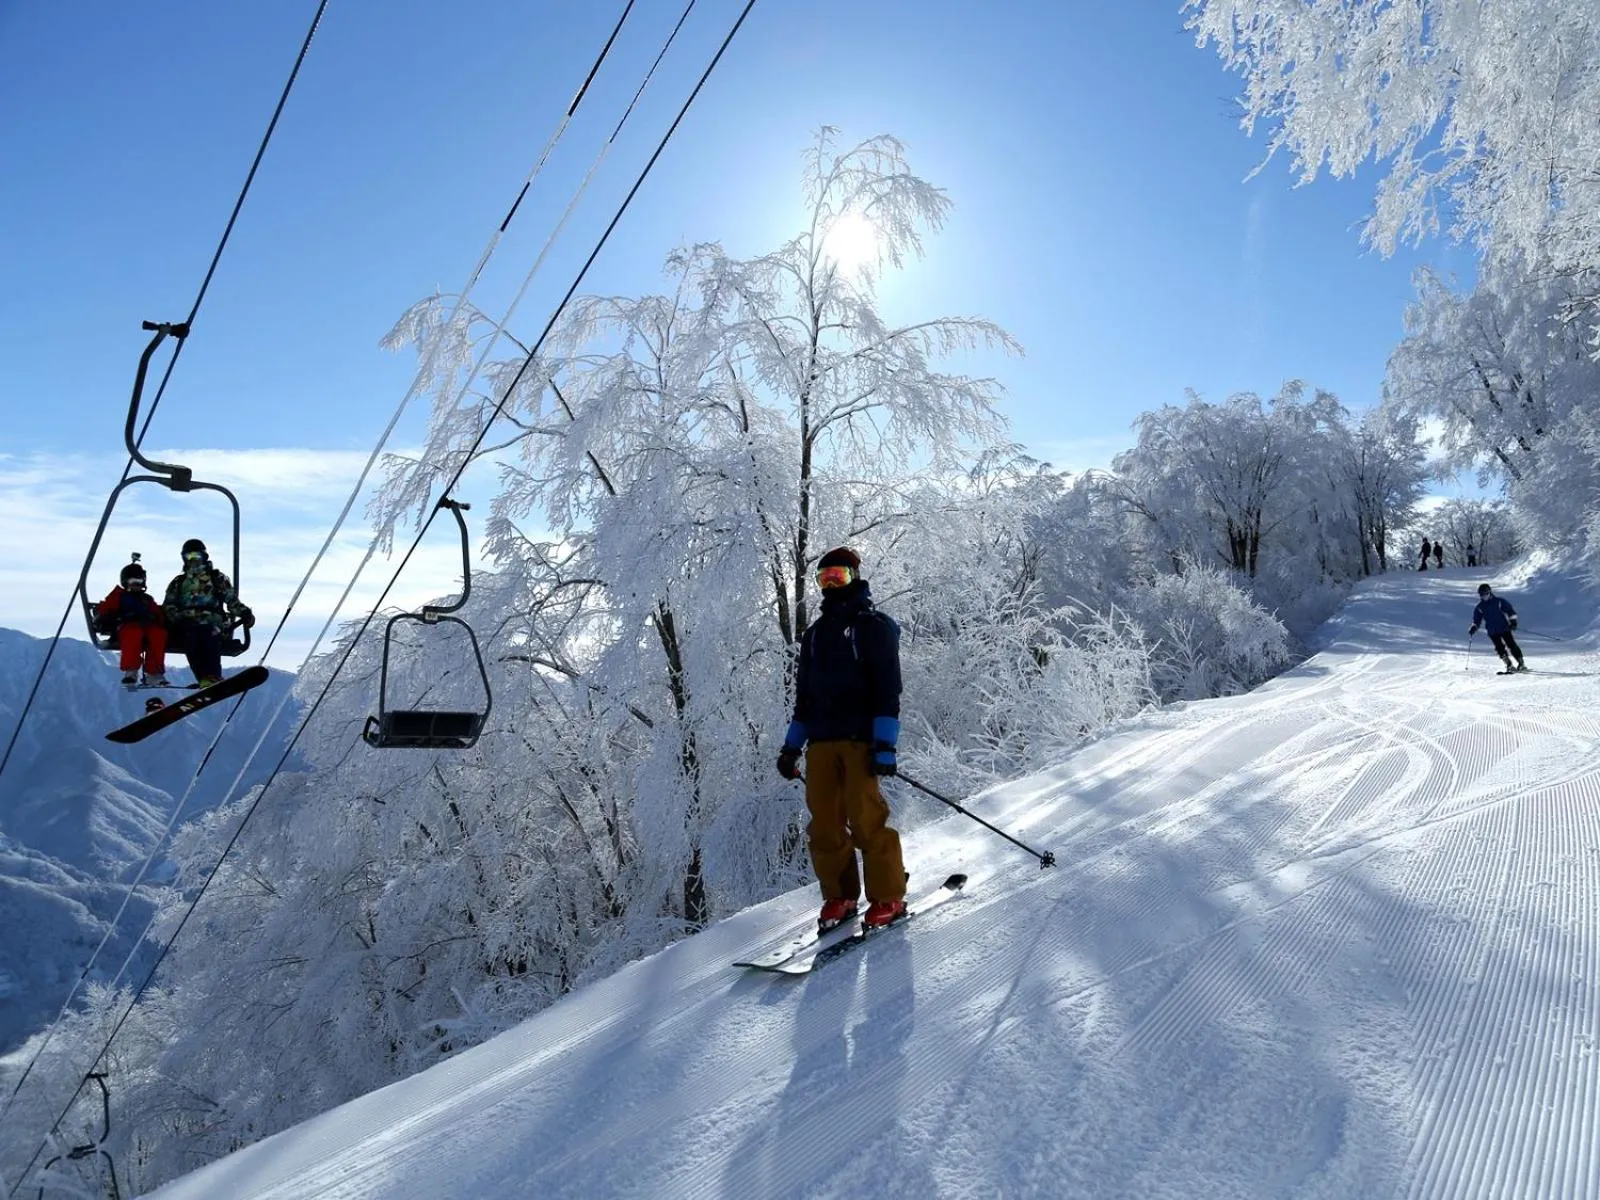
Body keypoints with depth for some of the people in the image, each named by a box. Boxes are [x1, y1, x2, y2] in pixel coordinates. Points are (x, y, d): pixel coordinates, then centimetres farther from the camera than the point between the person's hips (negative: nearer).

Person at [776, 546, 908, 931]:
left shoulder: (874, 625, 3)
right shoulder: (814, 633, 21)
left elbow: (888, 688, -6)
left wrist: (885, 743, -15)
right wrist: (791, 746, 18)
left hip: (861, 738, -6)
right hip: (820, 741, 6)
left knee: (866, 819, -12)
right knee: (824, 823, 2)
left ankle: (888, 897, 0)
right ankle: (839, 896, 14)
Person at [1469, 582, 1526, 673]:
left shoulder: (1499, 601, -2)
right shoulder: (1480, 607, 6)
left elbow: (1509, 610, -1)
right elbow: (1477, 619, 15)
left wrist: (1513, 621, -9)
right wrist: (1473, 628, 2)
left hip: (1504, 628, -2)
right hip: (1492, 631, 2)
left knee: (1511, 645, -3)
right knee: (1499, 648, -8)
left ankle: (1521, 664, 4)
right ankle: (1509, 665, -5)